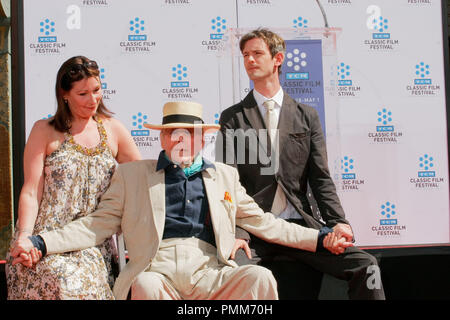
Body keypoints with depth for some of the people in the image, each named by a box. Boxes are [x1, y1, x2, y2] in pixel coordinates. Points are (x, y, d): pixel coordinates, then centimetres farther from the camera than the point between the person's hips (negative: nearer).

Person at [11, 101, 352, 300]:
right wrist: (41, 243, -2)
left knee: (261, 276, -27)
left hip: (210, 273, 2)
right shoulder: (132, 174, 17)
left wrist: (321, 238, 13)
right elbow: (98, 224, 12)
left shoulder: (225, 175, 22)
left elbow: (264, 222, 22)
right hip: (156, 269, -1)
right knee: (146, 286, -36)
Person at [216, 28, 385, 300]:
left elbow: (320, 178, 9)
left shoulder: (307, 115, 14)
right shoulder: (232, 118, 10)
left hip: (302, 225, 2)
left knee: (365, 265, -16)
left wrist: (338, 222, -8)